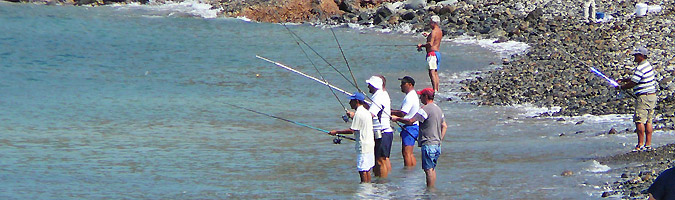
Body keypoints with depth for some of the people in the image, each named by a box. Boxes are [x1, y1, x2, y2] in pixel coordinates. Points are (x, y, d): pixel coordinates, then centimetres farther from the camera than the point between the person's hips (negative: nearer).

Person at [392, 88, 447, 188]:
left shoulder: (426, 109, -14)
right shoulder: (438, 109, 15)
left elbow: (410, 121, -18)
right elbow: (444, 126, 20)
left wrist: (397, 118, -4)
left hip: (428, 144, -9)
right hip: (437, 144, 9)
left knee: (428, 169, -7)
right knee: (432, 168, 14)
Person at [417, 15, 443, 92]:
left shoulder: (434, 31, -15)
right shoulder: (440, 31, 15)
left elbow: (430, 44, -23)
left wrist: (421, 45, -11)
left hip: (432, 53, -10)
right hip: (438, 52, 10)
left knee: (432, 73, -15)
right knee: (435, 72, 14)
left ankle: (435, 90, -22)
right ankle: (437, 89, 15)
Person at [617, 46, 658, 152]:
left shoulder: (640, 68, -17)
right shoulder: (648, 65, 14)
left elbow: (632, 83, -15)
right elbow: (635, 79, 26)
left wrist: (620, 87, 0)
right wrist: (623, 80, 22)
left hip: (644, 97, -10)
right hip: (652, 96, 10)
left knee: (639, 121, -6)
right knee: (648, 121, 9)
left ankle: (641, 144, -6)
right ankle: (648, 144, 9)